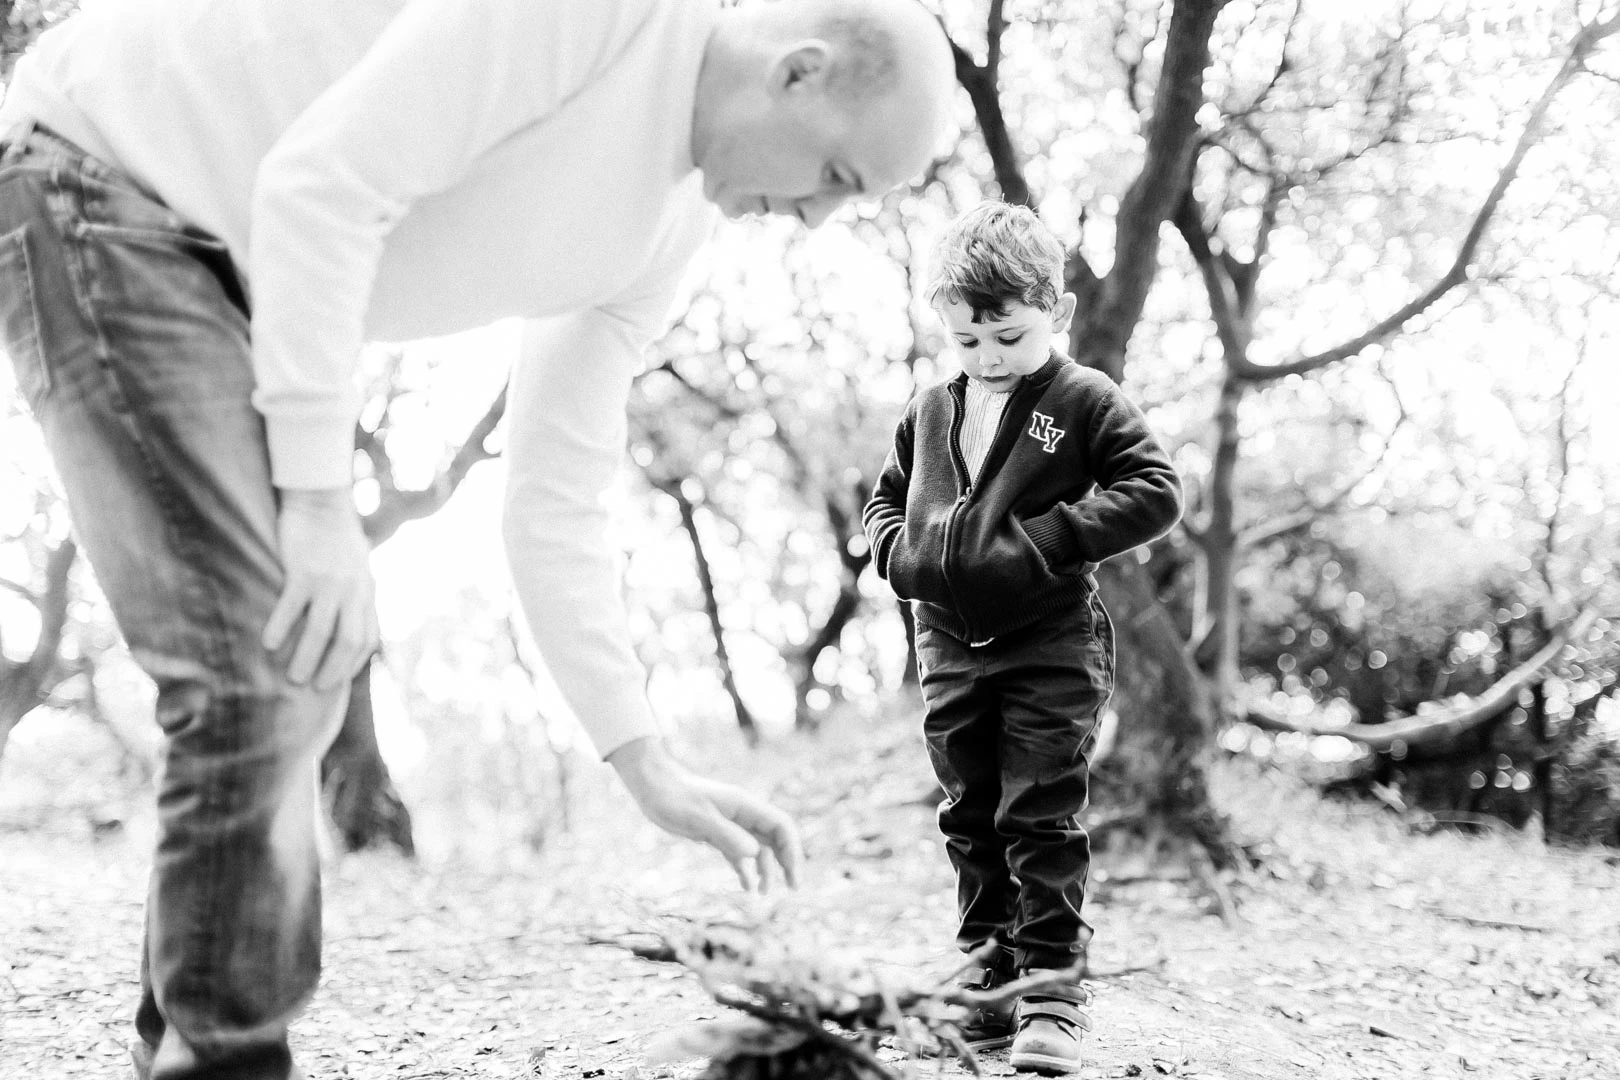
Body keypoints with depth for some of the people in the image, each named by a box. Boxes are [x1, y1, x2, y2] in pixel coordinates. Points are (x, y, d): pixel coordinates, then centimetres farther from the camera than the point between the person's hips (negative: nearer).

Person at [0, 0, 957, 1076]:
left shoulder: (675, 221, 4)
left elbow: (554, 500, 7)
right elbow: (320, 182, -27)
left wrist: (648, 763, 2)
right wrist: (320, 494, -27)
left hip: (231, 266, 10)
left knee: (295, 669, 9)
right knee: (262, 668, -18)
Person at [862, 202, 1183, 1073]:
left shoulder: (1085, 401, -6)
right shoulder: (930, 411, 11)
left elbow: (1153, 494, -13)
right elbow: (886, 498, 22)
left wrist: (1051, 536, -20)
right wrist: (898, 550, 1)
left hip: (1050, 648, -5)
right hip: (950, 648, 6)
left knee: (1041, 817, -5)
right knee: (970, 819, 11)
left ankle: (1054, 986, 2)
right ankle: (988, 972, 22)